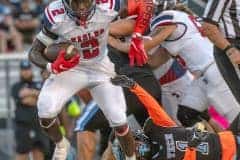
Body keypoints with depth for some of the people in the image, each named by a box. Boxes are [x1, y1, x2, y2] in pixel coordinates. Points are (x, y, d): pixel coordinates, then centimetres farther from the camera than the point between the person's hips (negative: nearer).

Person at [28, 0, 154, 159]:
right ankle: (61, 145, 14)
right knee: (46, 110, -19)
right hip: (70, 67, -1)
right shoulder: (55, 16, -29)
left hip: (102, 69, 1)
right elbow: (35, 53, -18)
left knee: (118, 120, -3)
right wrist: (52, 67, -40)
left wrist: (137, 40, -23)